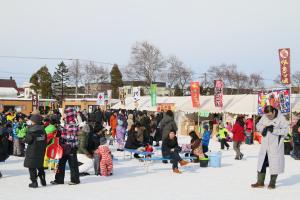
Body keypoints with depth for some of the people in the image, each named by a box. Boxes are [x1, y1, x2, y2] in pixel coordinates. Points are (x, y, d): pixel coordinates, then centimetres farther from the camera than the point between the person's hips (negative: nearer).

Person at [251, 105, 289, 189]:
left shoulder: (281, 118, -11)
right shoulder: (264, 117, 4)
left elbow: (285, 130, -15)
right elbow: (258, 125, 12)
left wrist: (274, 130, -25)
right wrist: (263, 128, -9)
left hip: (275, 145, -5)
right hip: (265, 144, 5)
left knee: (274, 164, 1)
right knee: (261, 162, 8)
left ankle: (272, 183, 16)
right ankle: (260, 182, 18)